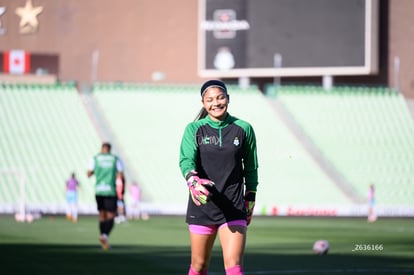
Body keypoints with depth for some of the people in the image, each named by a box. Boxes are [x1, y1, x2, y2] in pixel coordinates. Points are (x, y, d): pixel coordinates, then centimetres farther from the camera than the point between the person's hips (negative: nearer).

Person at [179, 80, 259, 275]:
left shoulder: (244, 129, 3)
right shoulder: (194, 129, -1)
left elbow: (251, 167, 13)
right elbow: (186, 160, -16)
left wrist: (250, 199, 14)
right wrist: (193, 181, -36)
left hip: (234, 207, 0)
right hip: (201, 206, 0)